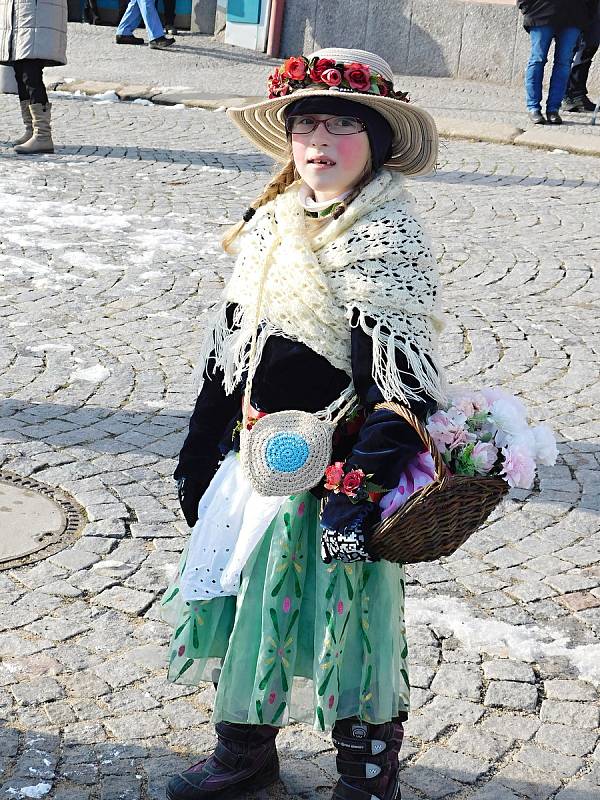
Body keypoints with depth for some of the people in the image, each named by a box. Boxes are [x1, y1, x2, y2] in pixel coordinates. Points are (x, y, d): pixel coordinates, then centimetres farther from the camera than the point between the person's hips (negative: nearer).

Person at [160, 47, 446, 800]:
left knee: (346, 622, 6)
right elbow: (228, 347, 13)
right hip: (259, 458, 7)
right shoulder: (271, 224, 7)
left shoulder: (389, 239, -13)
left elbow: (399, 379, -18)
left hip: (337, 471, -7)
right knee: (244, 602, 17)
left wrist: (363, 486, -24)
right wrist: (200, 452, 16)